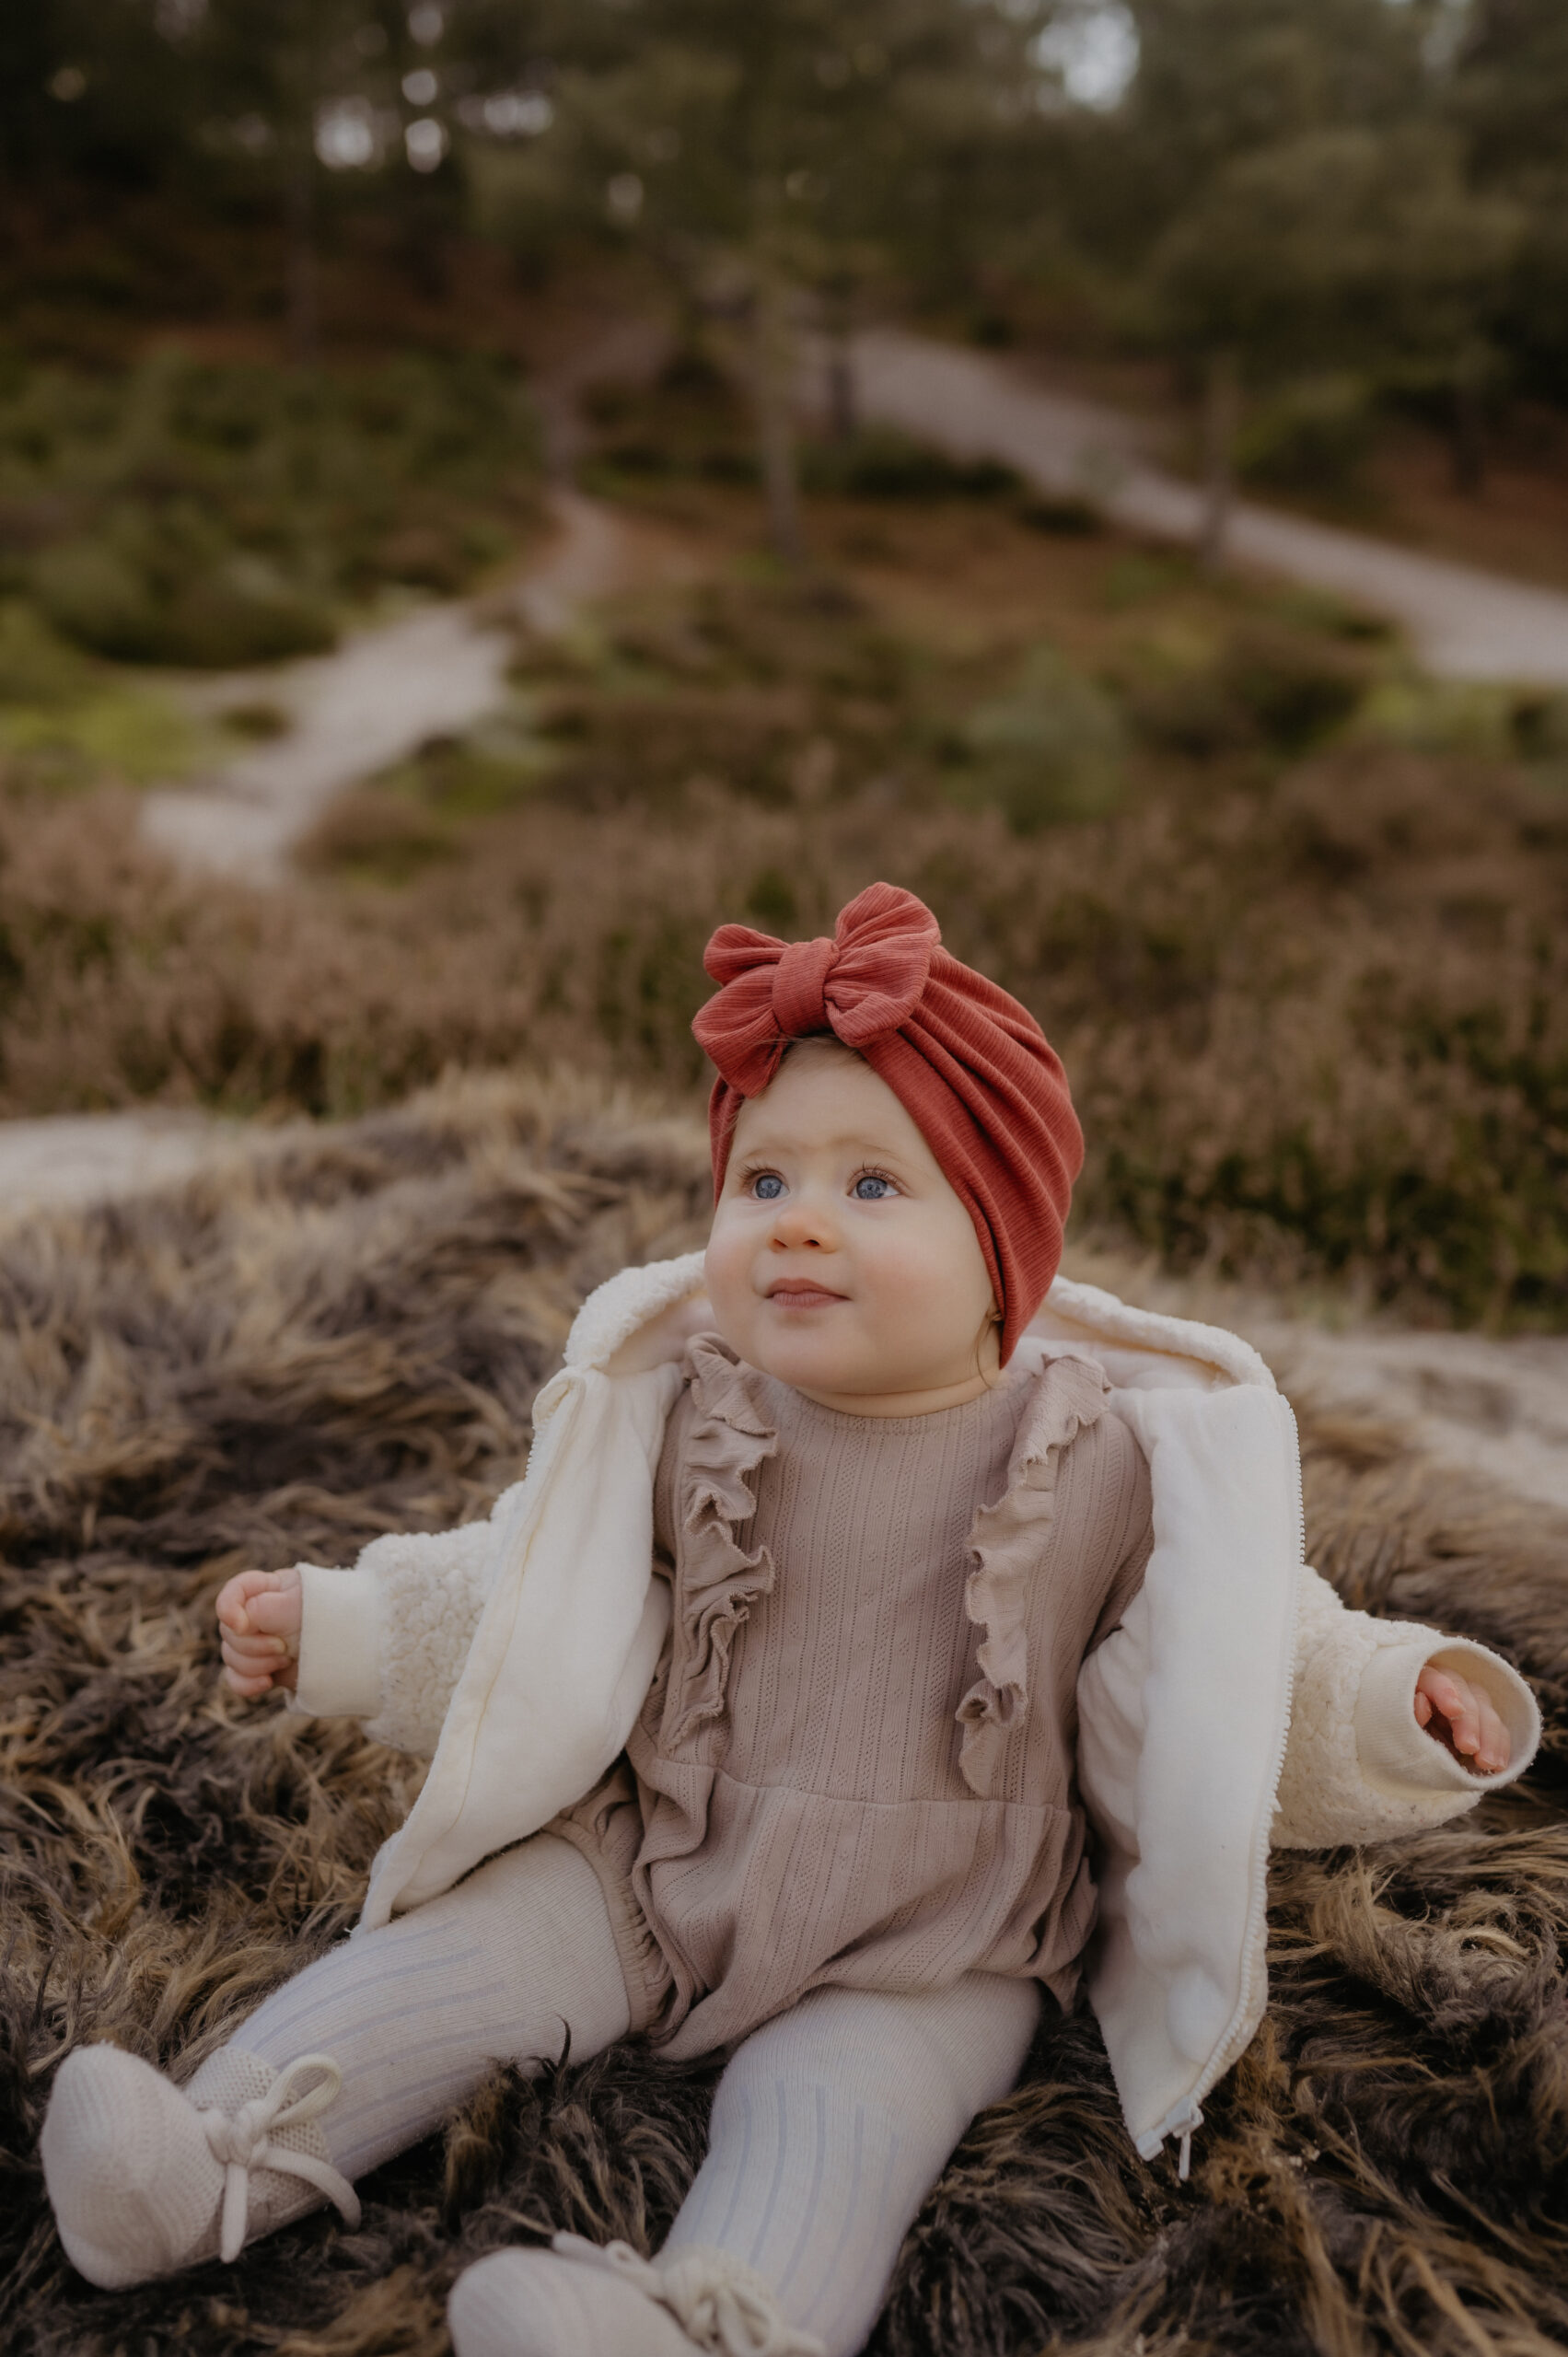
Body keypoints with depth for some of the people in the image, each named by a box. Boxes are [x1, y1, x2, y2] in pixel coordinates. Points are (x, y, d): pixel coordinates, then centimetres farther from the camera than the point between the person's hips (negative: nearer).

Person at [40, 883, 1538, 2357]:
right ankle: (215, 2166, -12)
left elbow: (1253, 1672, 0)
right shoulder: (678, 1418, -2)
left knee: (836, 2101, -28)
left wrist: (1405, 1707, -15)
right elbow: (514, 1604, 10)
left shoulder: (1110, 1461, -8)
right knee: (459, 1953, -14)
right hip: (647, 1875, 3)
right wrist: (336, 1628, 4)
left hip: (928, 1957, -3)